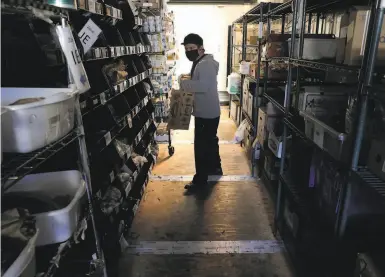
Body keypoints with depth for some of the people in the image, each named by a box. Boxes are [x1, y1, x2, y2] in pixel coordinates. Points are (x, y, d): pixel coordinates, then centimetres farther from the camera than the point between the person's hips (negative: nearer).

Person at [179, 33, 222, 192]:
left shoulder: (206, 64, -20)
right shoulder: (200, 63, 14)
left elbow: (203, 85, -34)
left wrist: (183, 84, -23)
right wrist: (187, 86, 3)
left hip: (207, 113, -11)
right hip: (207, 111, 11)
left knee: (201, 145, -4)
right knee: (210, 140, 23)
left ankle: (200, 179, 7)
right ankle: (215, 167, 41)